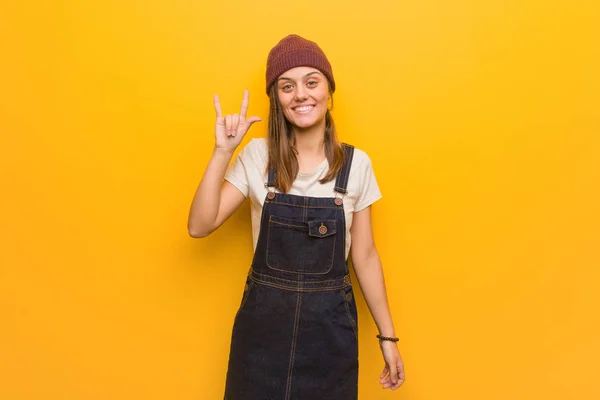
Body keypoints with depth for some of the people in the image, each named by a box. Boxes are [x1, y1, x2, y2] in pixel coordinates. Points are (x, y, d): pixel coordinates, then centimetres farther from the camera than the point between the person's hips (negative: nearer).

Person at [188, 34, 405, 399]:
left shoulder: (357, 164, -5)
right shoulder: (257, 156, -5)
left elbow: (364, 255, 1)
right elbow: (200, 226, -10)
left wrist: (388, 336, 3)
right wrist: (222, 152, -17)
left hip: (330, 324, 0)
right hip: (263, 321, 0)